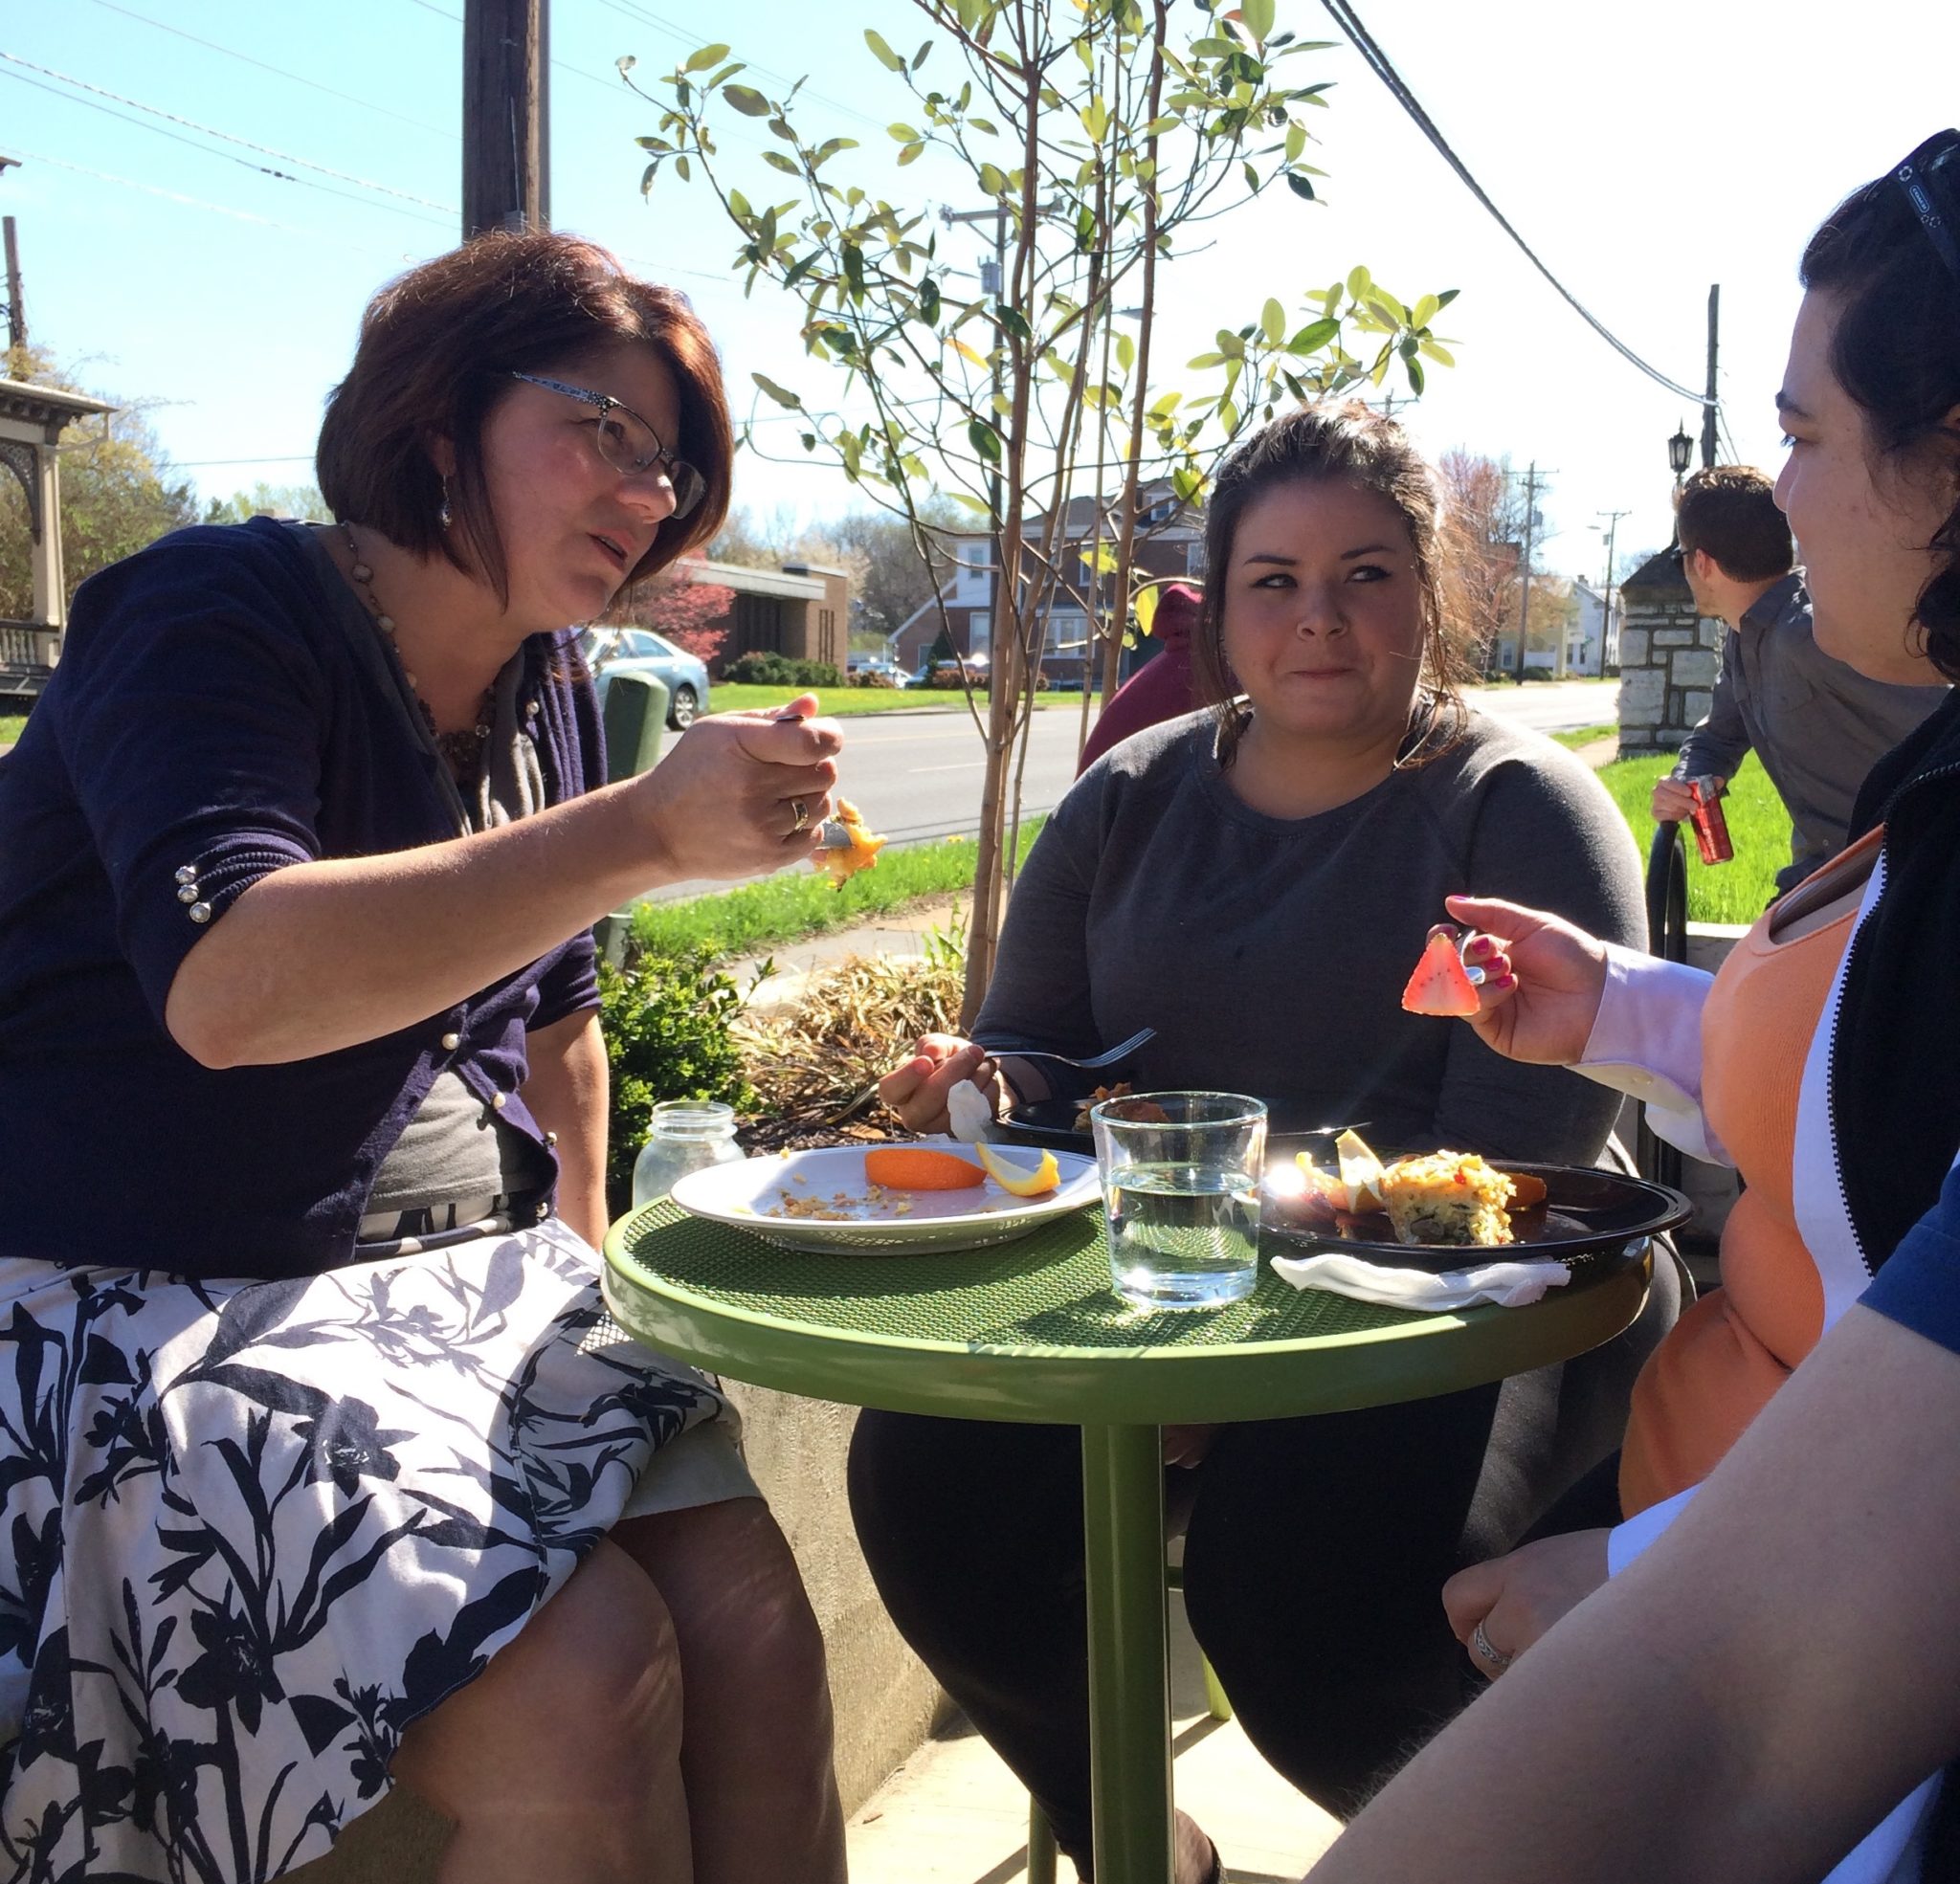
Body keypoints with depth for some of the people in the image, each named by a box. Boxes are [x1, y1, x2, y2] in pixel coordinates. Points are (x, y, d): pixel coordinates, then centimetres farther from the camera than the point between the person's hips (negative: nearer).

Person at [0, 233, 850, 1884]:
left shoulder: (546, 695, 12)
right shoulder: (217, 616, -11)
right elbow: (230, 984, -31)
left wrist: (585, 1255, 18)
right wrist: (645, 830, -34)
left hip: (470, 1282, 7)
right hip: (152, 1318, -6)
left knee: (759, 1629, -14)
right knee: (587, 1680, -25)